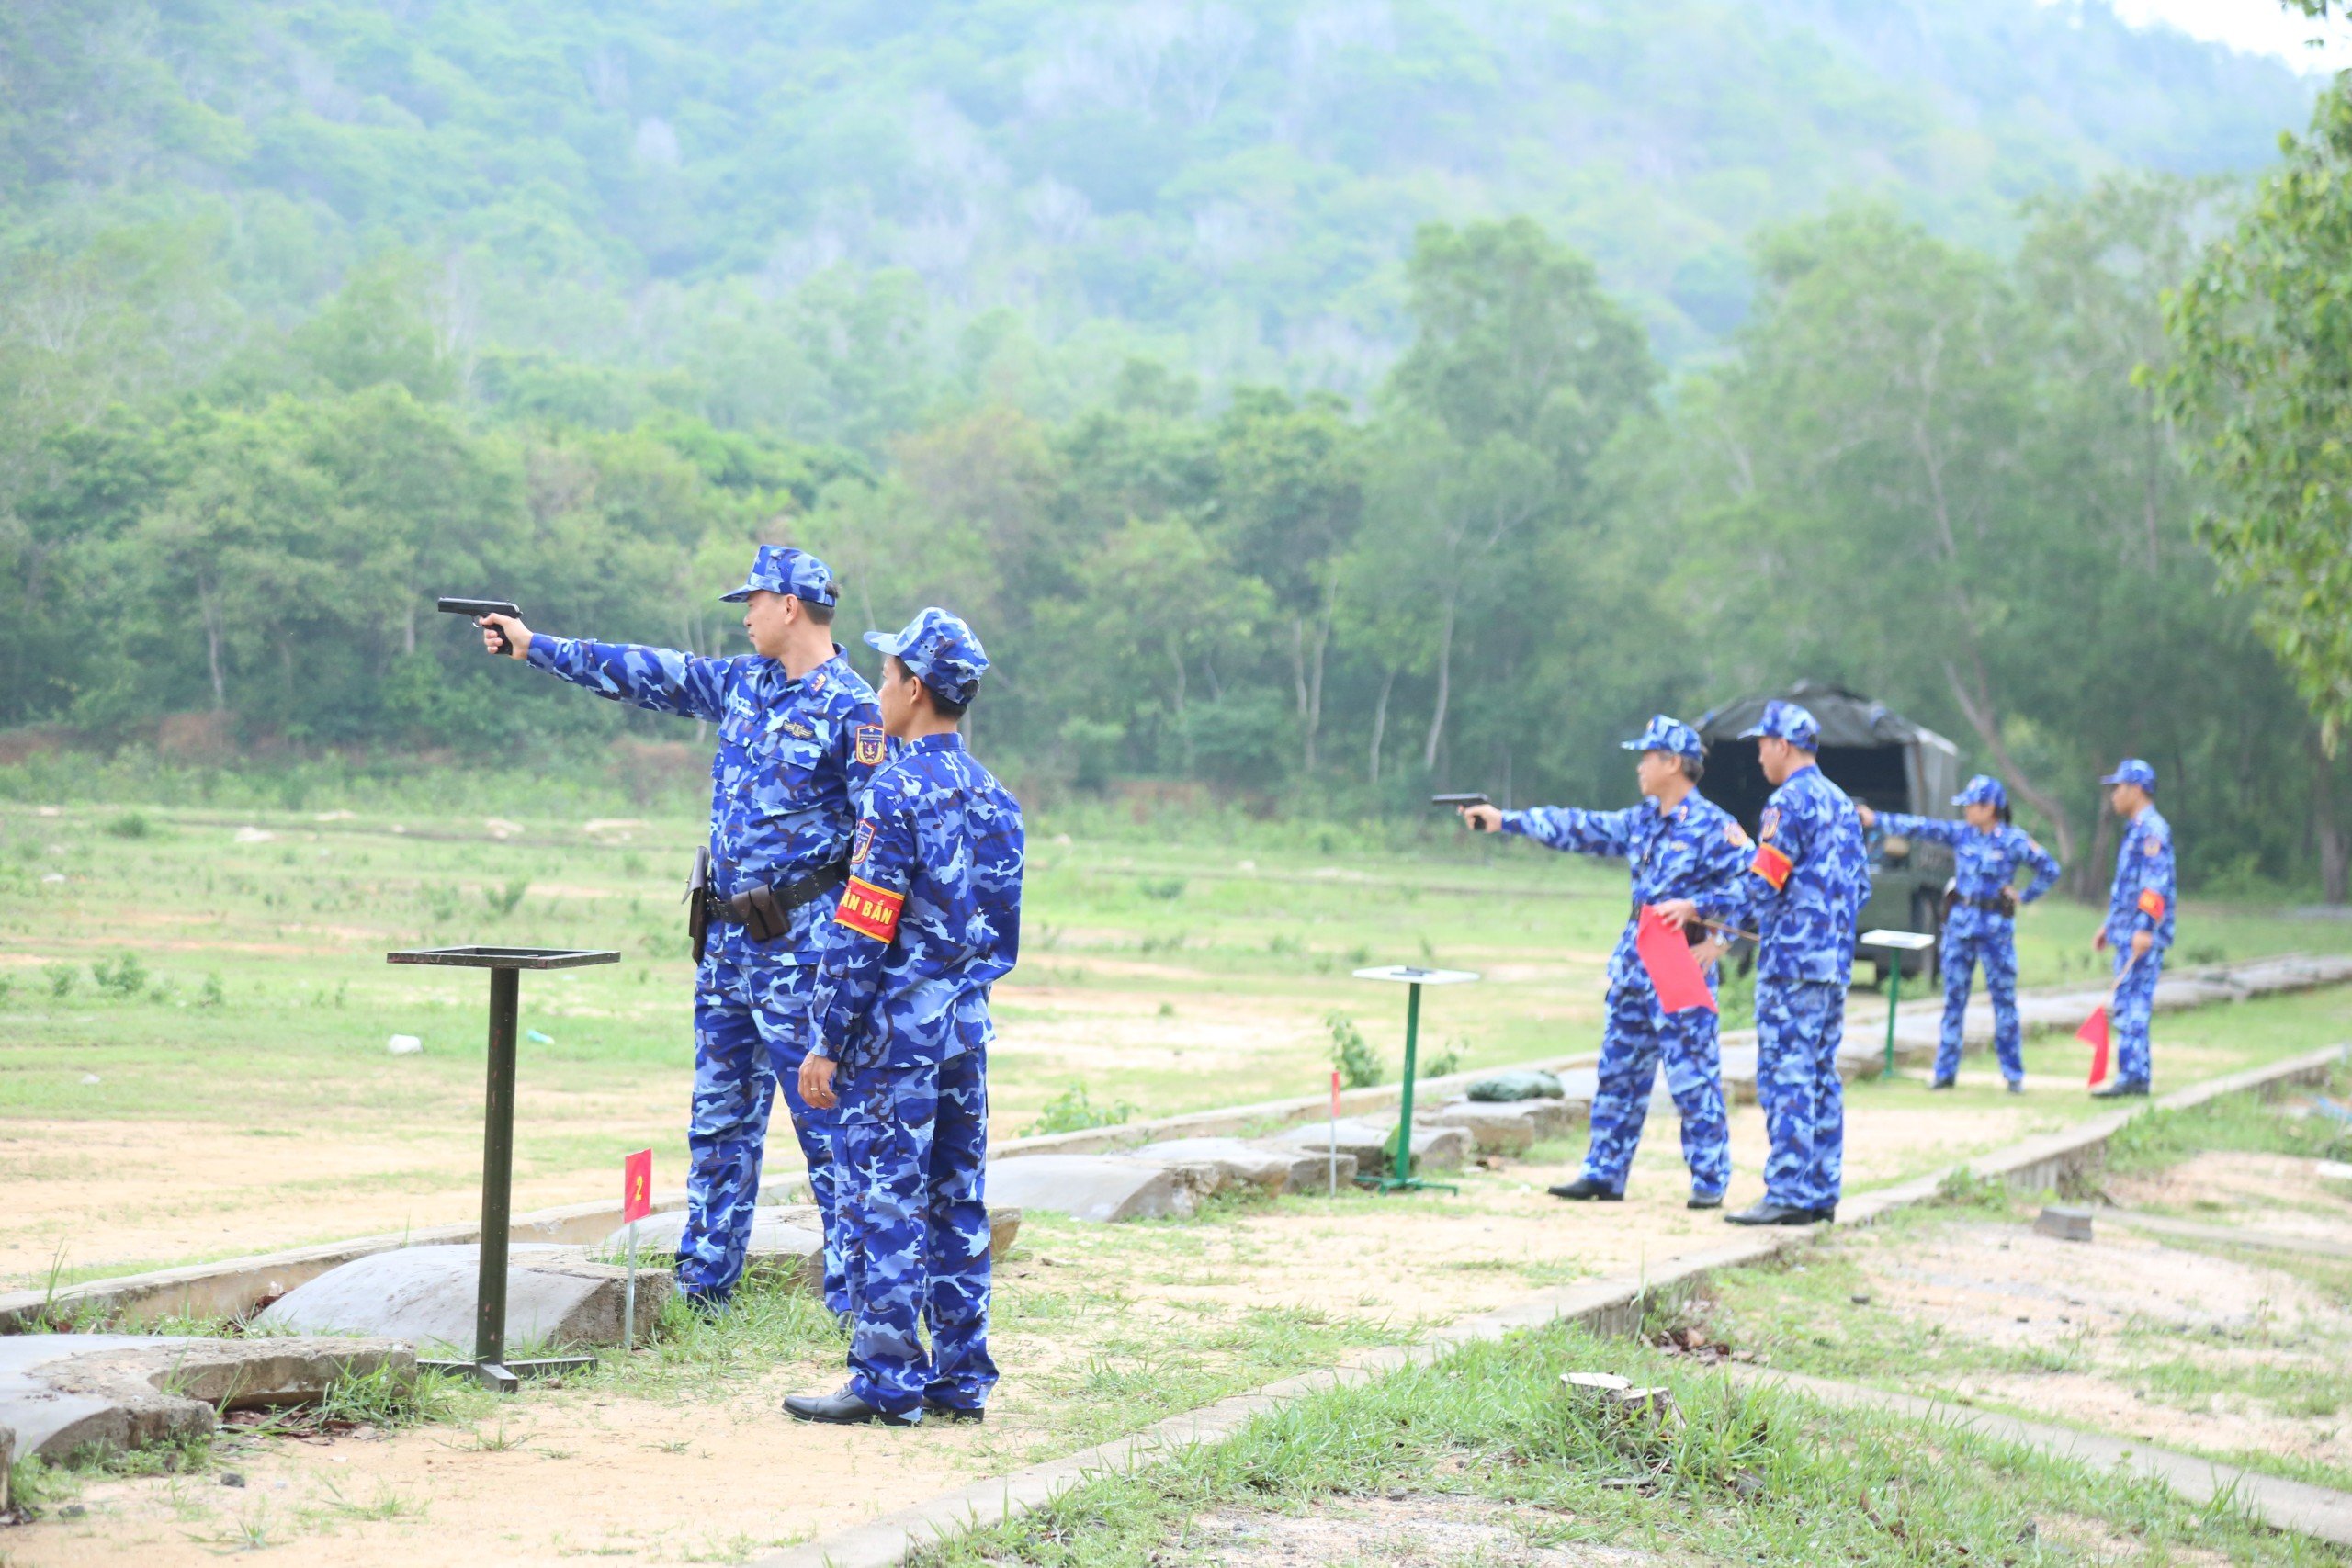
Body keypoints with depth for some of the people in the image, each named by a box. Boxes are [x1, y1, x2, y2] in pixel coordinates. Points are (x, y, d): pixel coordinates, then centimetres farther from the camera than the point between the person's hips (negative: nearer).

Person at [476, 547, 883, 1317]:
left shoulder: (851, 710, -11)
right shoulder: (741, 683, 12)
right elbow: (648, 674, 22)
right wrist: (535, 645, 24)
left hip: (801, 943, -8)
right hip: (727, 939, 8)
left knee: (827, 1121, -6)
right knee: (720, 1122, 12)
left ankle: (856, 1301, -2)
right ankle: (702, 1287, 19)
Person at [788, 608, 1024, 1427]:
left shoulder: (900, 791, -14)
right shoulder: (995, 798, 11)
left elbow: (860, 934, -15)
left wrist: (827, 1042, -11)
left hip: (898, 1029, -8)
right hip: (969, 1027, 8)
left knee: (882, 1203, -4)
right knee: (957, 1203, 11)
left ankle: (887, 1381, -3)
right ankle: (960, 1379, 14)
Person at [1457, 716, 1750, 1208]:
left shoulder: (1714, 828, -10)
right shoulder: (1642, 822, 13)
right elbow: (1580, 829, 15)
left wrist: (1716, 940, -17)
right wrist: (1504, 820, 14)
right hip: (1634, 965, 8)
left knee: (1693, 1079, -4)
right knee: (1619, 1073, 10)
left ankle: (1709, 1181, 3)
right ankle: (1603, 1175, 16)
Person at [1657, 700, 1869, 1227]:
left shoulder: (1790, 801, -11)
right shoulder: (1841, 803, 16)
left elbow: (1762, 884, -15)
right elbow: (1860, 885, 21)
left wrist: (1698, 906, -7)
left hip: (1793, 960, -9)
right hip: (1835, 958, 9)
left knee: (1786, 1075, -8)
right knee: (1821, 1075, 10)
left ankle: (1789, 1195, -11)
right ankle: (1821, 1193, 12)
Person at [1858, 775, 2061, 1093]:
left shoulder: (2014, 840, -4)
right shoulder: (1961, 833, 4)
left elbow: (2049, 870, 1)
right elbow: (1921, 827, 0)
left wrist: (2024, 897, 0)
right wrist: (1876, 819, -4)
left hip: (1996, 927, -3)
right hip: (1960, 923, 3)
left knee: (2004, 1000, 1)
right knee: (1954, 999, 5)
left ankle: (2014, 1075, 10)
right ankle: (1945, 1071, 11)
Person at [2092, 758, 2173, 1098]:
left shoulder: (2152, 829, -12)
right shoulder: (2135, 829, 20)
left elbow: (2156, 882, -20)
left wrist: (2144, 928, -26)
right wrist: (2109, 925, 28)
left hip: (2143, 936, -10)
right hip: (2128, 934, 10)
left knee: (2131, 1005, -11)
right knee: (2131, 1006, 10)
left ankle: (2131, 1076, -12)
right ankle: (2135, 1076, 13)